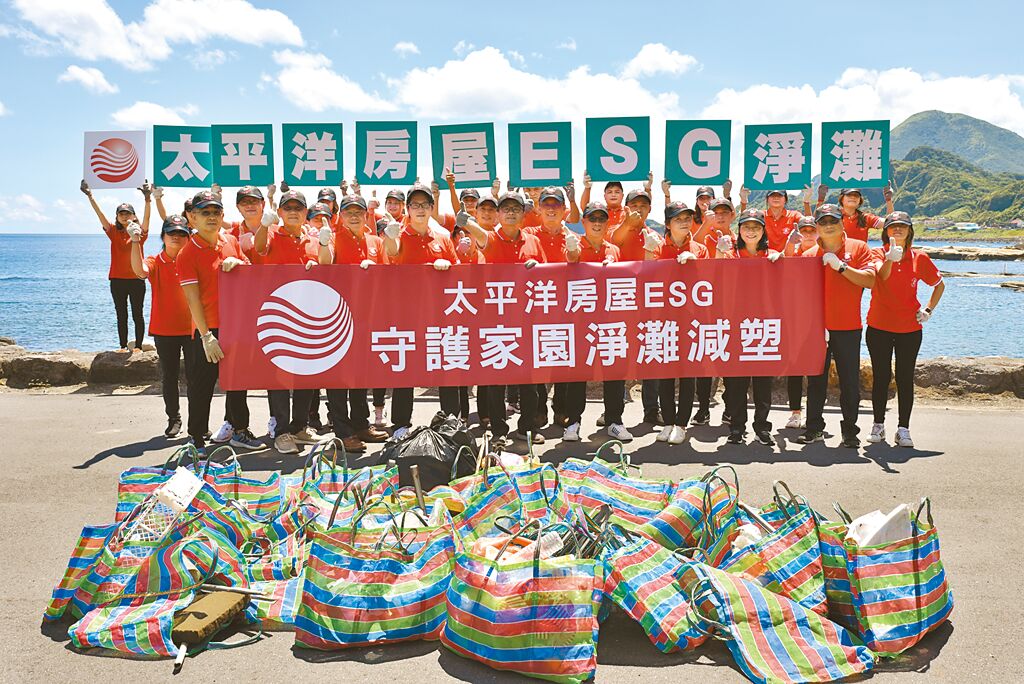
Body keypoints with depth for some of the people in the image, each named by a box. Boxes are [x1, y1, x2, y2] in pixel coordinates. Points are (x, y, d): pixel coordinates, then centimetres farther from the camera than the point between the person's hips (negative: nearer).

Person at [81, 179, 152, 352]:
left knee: (137, 315, 3)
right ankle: (123, 346, 15)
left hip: (136, 279, -3)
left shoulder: (140, 233, -1)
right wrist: (90, 196, -16)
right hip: (117, 279, 3)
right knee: (121, 315, 9)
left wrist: (147, 198, -36)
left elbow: (146, 217, -18)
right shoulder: (114, 232, 7)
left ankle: (138, 346, 9)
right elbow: (100, 215, -2)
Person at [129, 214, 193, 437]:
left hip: (191, 328, -1)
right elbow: (140, 271, -22)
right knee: (168, 377, 11)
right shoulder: (155, 262, 0)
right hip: (164, 330, 1)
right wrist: (135, 242, -32)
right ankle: (173, 418, 23)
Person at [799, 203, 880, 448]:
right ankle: (814, 428, 18)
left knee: (850, 381, 4)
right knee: (816, 381, 8)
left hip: (848, 327, -2)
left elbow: (870, 280, -10)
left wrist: (840, 266, -17)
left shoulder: (858, 248, 1)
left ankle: (850, 431, 14)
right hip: (818, 327, 2)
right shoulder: (809, 255, 5)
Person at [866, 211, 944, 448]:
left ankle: (903, 429, 11)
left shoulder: (919, 258, 3)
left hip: (910, 328, 1)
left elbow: (939, 285, 16)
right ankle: (878, 425, 17)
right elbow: (881, 276, -24)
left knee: (905, 378, 3)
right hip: (879, 326, -1)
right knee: (880, 377, 5)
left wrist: (928, 310, 5)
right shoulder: (878, 254, -2)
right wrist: (890, 258, -43)